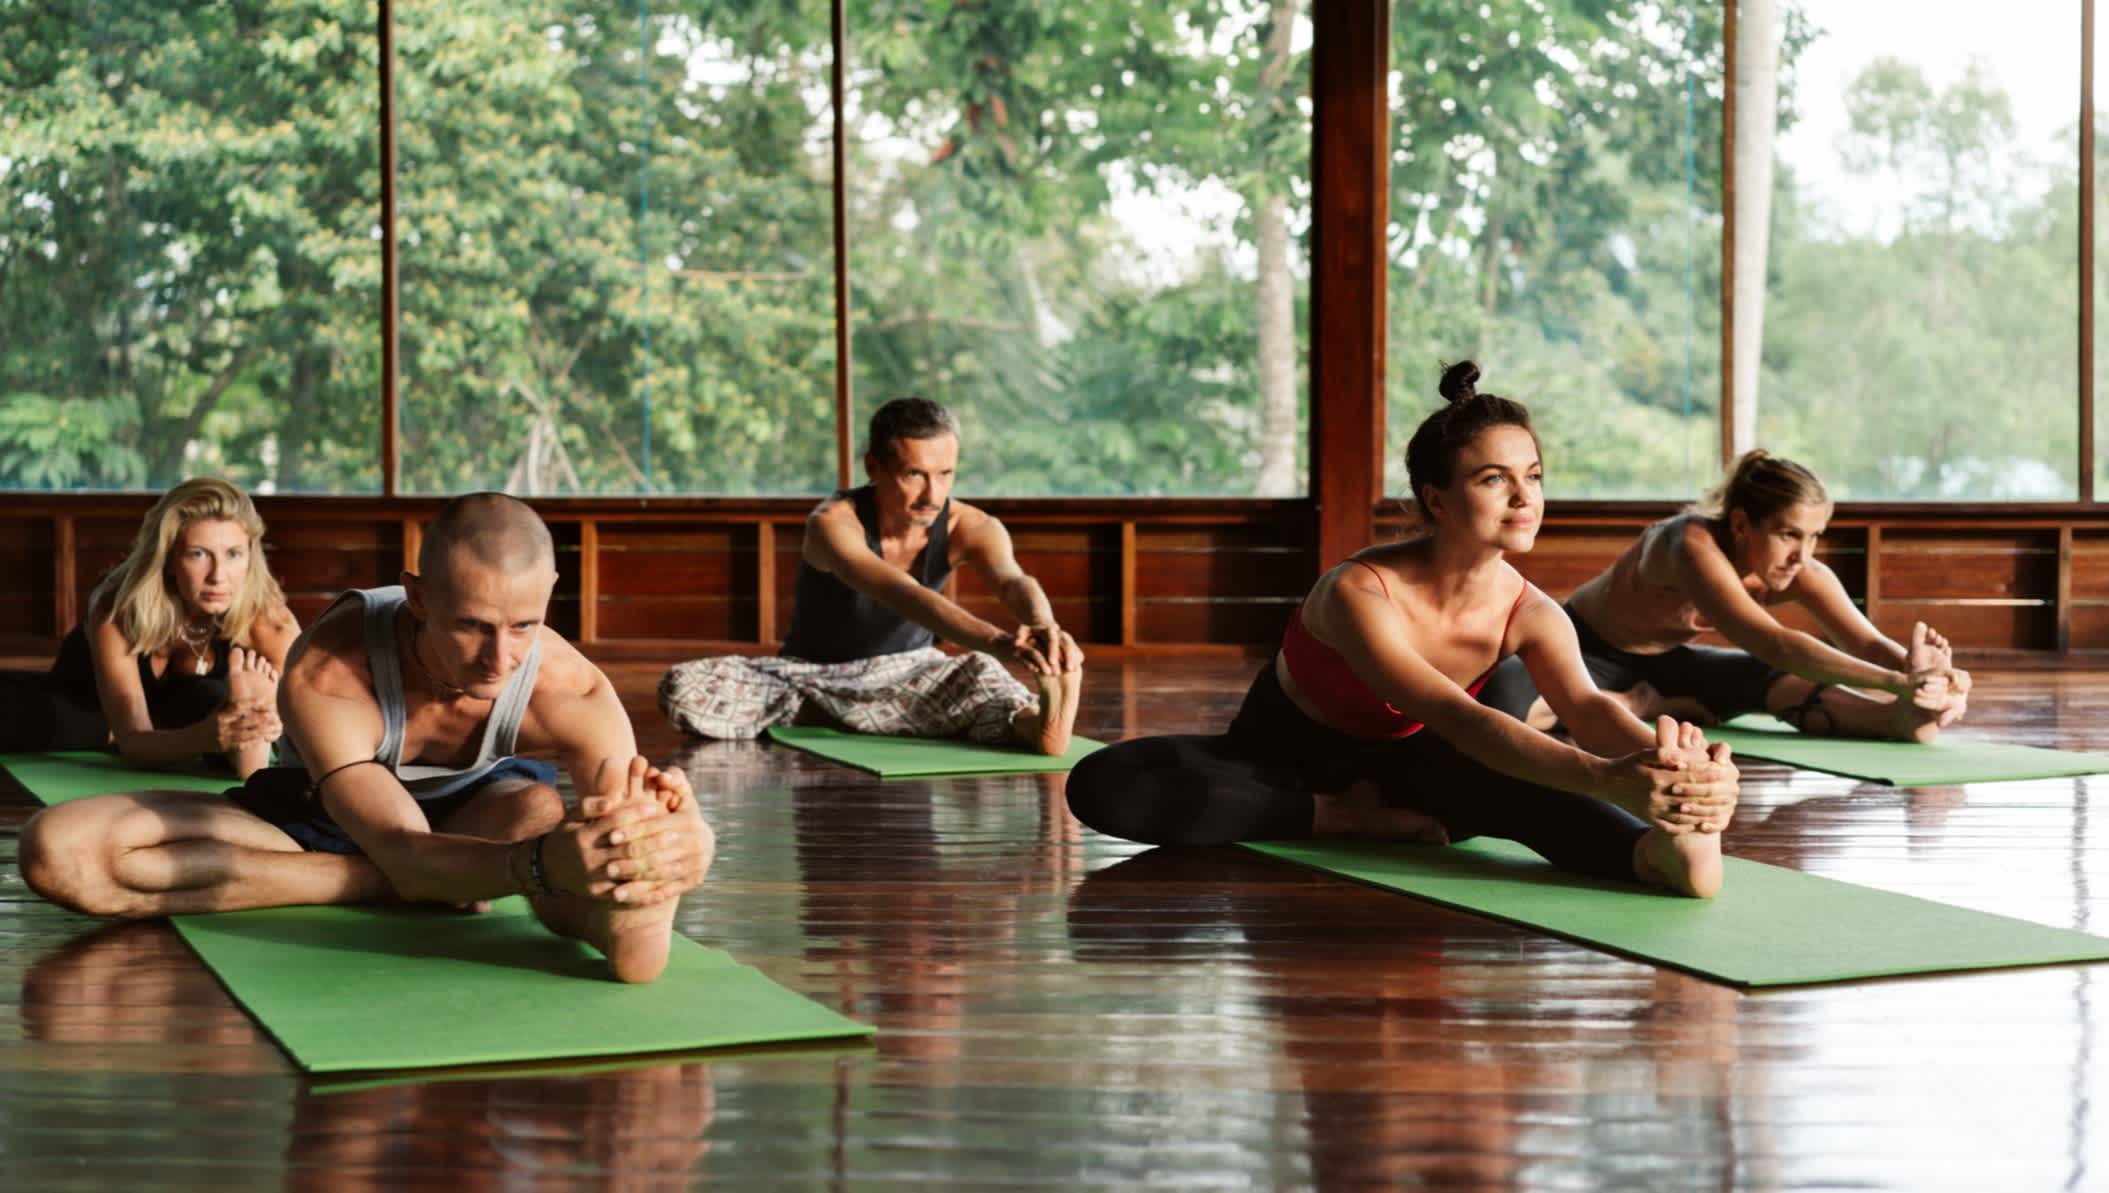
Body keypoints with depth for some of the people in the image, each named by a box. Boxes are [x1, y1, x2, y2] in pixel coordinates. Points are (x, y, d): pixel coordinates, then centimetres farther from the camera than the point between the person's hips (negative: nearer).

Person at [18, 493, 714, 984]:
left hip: (471, 811, 0)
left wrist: (660, 836, -64)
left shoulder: (572, 691, -30)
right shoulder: (323, 676, -37)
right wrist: (541, 865, -69)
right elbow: (406, 856, -47)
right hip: (317, 818, 1)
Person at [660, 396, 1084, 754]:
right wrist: (998, 641, -63)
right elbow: (903, 595, -46)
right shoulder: (834, 523, -28)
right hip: (811, 673, 0)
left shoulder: (969, 528, -15)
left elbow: (1013, 581, -37)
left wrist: (1044, 627, -64)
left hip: (905, 671, 0)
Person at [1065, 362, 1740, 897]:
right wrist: (1602, 777, -65)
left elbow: (1588, 707, -38)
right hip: (1284, 752, -2)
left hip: (1396, 759, 2)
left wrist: (1662, 760, -64)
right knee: (1102, 786, -30)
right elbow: (1456, 719, -48)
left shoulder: (1531, 614, -19)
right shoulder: (1359, 594, -35)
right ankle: (1346, 818, -25)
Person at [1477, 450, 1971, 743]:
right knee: (1500, 693, -38)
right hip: (1585, 650, -5)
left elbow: (1868, 643, -19)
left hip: (1666, 659, 5)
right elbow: (1773, 643, -49)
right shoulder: (1694, 545, -38)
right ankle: (1638, 705, -21)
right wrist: (1897, 679, -56)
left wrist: (1916, 669, -44)